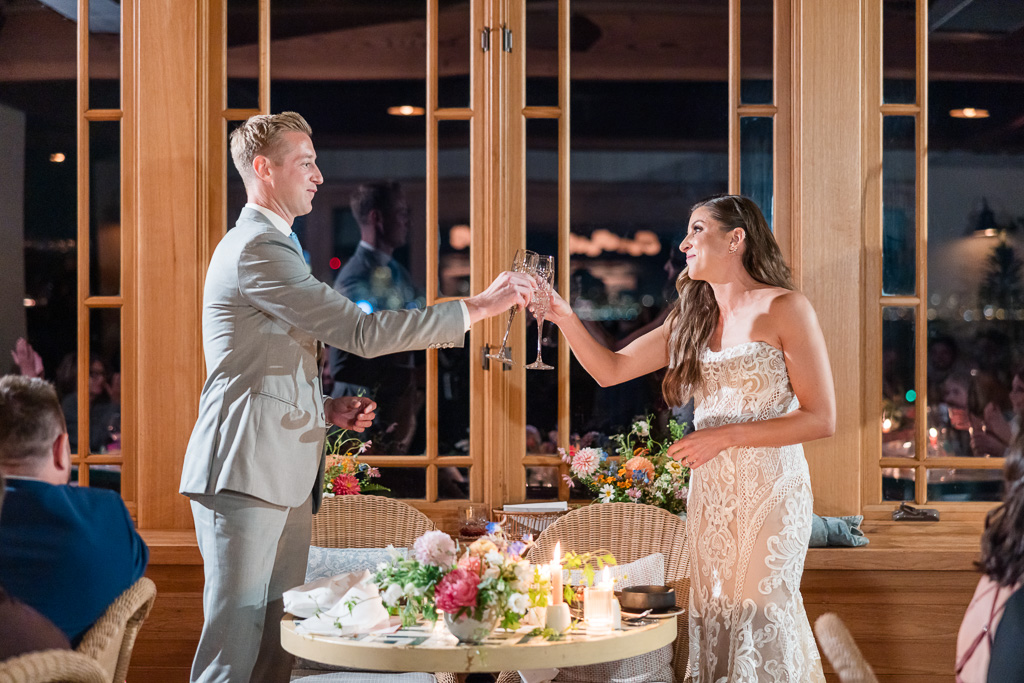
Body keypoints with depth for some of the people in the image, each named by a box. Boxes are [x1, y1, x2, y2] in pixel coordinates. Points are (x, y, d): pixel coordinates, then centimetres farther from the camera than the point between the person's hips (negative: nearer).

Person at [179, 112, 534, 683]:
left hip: (285, 479, 10)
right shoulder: (256, 250, -11)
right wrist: (479, 306, -14)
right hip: (246, 472, -10)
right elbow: (362, 332, -17)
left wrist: (327, 410, 11)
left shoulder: (272, 248, 24)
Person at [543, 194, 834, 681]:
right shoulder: (692, 318, 13)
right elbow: (611, 369, 10)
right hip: (708, 491, 6)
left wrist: (726, 435, -13)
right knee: (711, 616, 7)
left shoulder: (784, 309, -6)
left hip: (768, 491, -6)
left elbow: (820, 418, -10)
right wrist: (564, 317, -5)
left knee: (757, 617, -5)